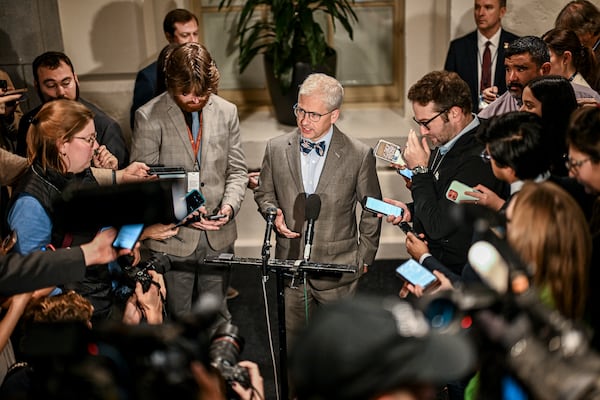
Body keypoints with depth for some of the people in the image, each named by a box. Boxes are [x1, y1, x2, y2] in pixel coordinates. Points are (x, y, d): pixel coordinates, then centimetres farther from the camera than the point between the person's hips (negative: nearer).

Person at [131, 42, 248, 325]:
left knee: (218, 317, 17)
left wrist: (230, 204, -12)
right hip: (172, 237, -2)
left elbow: (237, 170, 7)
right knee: (178, 318, 13)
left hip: (217, 237, 3)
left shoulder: (226, 112, 1)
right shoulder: (149, 117, -10)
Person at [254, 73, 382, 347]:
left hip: (338, 269, -2)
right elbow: (264, 193, 14)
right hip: (290, 264, 2)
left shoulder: (360, 155, -8)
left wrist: (364, 257, 5)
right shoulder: (276, 149, -1)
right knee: (293, 342, 12)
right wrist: (274, 213, -7)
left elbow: (372, 211, 3)